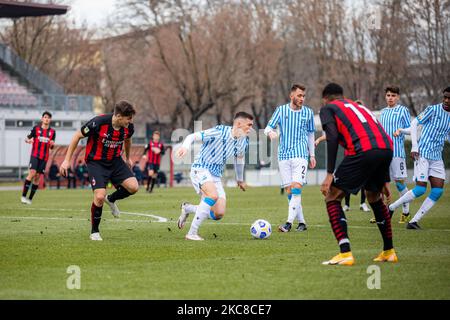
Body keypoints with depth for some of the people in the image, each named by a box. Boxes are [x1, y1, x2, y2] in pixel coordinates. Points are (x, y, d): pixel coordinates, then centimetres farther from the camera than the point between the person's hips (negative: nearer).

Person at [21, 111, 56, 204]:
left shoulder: (52, 132, 8)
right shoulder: (36, 128, 2)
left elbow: (51, 147, 12)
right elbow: (27, 138, 6)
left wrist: (52, 144, -11)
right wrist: (28, 140, -18)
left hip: (44, 157, 3)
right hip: (35, 155, -3)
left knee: (38, 176, 1)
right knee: (32, 173, -18)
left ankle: (30, 198, 9)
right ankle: (23, 196, -14)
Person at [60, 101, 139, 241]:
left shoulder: (129, 127, -11)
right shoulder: (98, 122, -27)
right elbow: (77, 136, -13)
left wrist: (127, 158, 29)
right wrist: (67, 160, -11)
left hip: (115, 161, 5)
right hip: (96, 162, -5)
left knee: (133, 187, -14)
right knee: (100, 196, -20)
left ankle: (111, 199, 19)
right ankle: (94, 232, 2)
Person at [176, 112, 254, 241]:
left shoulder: (243, 141, 3)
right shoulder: (220, 132, -17)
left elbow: (240, 158, 25)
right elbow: (192, 136, -16)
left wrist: (240, 180, 35)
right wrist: (185, 147, -37)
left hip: (216, 176, 7)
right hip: (200, 169, -7)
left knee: (219, 214, -7)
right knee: (213, 195, -35)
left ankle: (188, 208, 21)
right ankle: (192, 233, -27)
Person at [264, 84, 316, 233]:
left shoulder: (308, 112, 7)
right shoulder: (281, 110, 4)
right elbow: (268, 127, 1)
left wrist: (312, 155, 16)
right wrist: (270, 132, -23)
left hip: (301, 155, -2)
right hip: (284, 156, 2)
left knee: (296, 187, -16)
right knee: (288, 191, 1)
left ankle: (289, 223, -20)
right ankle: (301, 222, 11)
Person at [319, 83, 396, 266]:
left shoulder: (328, 108, 18)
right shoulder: (360, 107, 37)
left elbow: (332, 137, -1)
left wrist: (330, 174, -5)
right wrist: (385, 181, 33)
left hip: (362, 151, -7)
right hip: (387, 148, 7)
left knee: (332, 198, 5)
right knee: (374, 197, 30)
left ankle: (345, 253, -7)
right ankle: (389, 252, 32)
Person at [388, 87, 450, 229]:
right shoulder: (433, 109, -7)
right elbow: (414, 124, -7)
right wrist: (414, 147, -14)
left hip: (437, 157, 6)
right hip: (423, 153, -6)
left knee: (438, 190, -7)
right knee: (420, 189, -15)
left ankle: (414, 221, -3)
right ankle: (390, 208, 3)